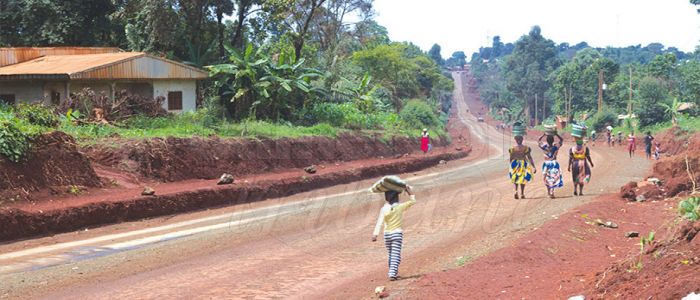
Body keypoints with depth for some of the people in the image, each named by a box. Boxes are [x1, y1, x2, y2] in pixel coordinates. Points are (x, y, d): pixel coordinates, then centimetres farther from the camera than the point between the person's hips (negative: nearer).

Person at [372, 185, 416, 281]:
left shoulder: (384, 209, -5)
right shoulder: (400, 207, -7)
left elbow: (379, 223, -13)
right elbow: (413, 201, 6)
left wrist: (375, 234, -17)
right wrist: (410, 192, 13)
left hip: (387, 234, 2)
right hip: (397, 233, -2)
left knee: (390, 255, 17)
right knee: (395, 255, -4)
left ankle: (394, 273, 26)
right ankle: (392, 274, -16)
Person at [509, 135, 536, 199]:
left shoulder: (512, 148, -4)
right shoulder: (526, 148, -5)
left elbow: (511, 158, 0)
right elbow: (529, 158, -8)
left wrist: (511, 167, 13)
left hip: (515, 163, 0)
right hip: (523, 164, 0)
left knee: (515, 178, 17)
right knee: (523, 179, 15)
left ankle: (516, 191, -6)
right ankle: (522, 194, 16)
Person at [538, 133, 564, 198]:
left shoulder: (544, 147, -12)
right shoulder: (556, 147, -13)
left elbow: (539, 140, 4)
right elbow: (561, 140, 3)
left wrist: (544, 134, 2)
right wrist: (556, 134, 1)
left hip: (546, 164, 1)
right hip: (554, 164, -1)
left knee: (547, 178, 18)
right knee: (553, 178, 6)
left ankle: (548, 191, 30)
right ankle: (551, 193, -1)